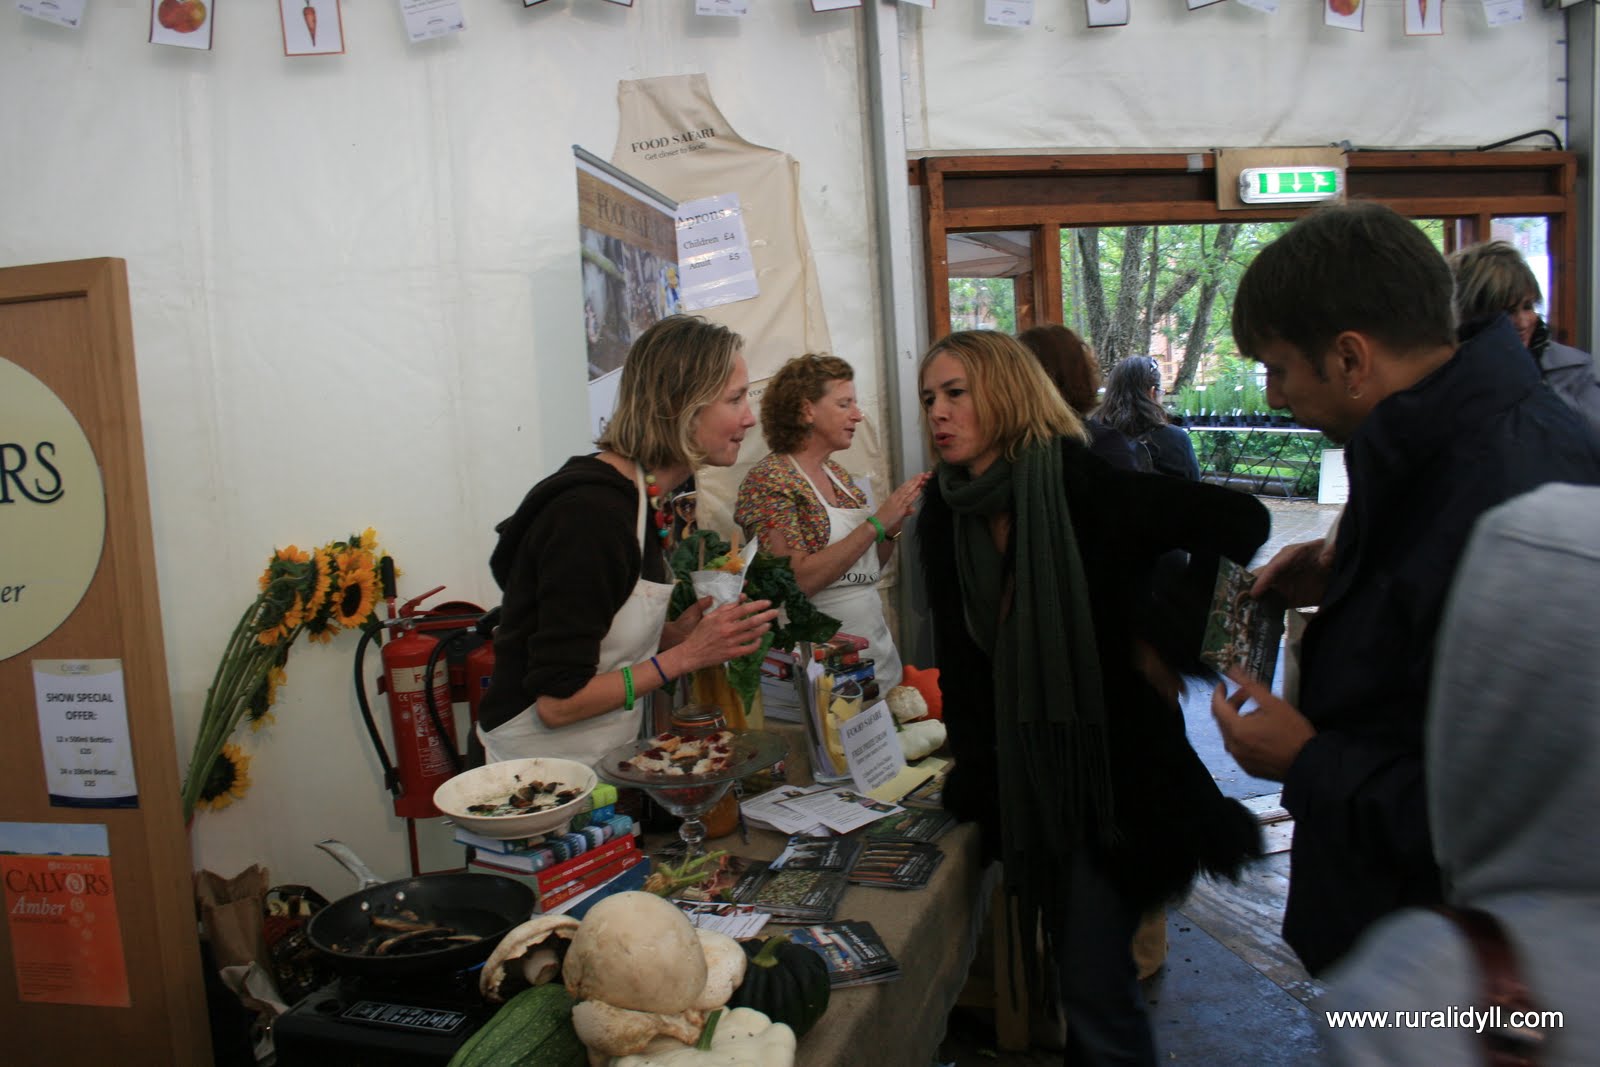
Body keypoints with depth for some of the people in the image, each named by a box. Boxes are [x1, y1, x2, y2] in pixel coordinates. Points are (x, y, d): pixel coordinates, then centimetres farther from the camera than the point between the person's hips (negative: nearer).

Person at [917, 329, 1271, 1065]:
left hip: (1110, 763, -6)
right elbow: (959, 659, 6)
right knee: (1074, 959, 19)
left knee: (1093, 985, -1)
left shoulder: (1083, 487, -16)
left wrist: (1167, 641, -16)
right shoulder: (944, 515, 1)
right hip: (1022, 773, 6)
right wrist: (972, 772, 4)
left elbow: (1240, 521, -16)